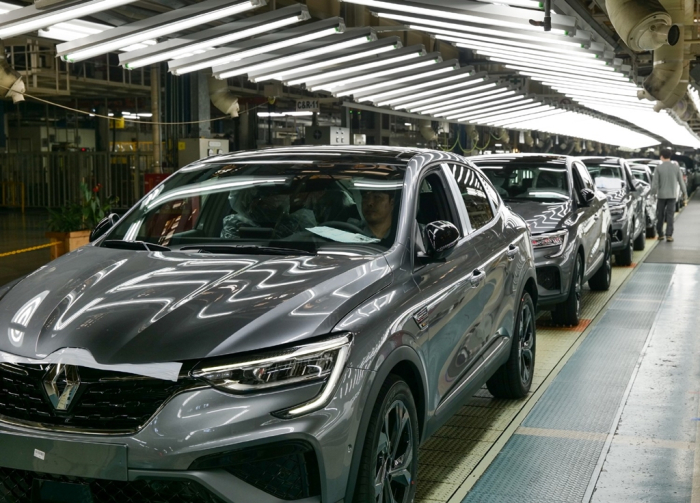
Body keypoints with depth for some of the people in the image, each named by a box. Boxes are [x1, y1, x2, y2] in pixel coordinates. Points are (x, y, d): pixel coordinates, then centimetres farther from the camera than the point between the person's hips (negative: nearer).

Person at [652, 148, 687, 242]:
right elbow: (681, 181, 3)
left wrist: (653, 193, -1)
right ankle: (669, 235, -5)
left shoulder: (658, 168, -8)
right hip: (672, 195, 1)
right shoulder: (676, 167, -2)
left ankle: (660, 235, 16)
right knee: (670, 215, 2)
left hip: (661, 195, -1)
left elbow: (655, 183, -10)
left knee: (660, 216, 10)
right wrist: (685, 193, 14)